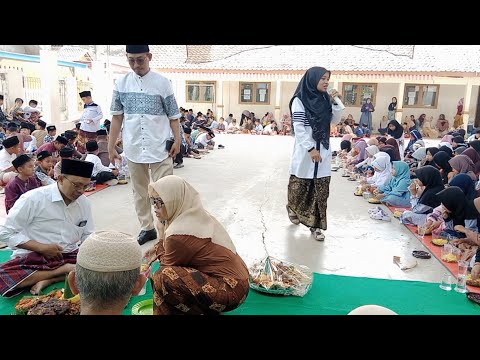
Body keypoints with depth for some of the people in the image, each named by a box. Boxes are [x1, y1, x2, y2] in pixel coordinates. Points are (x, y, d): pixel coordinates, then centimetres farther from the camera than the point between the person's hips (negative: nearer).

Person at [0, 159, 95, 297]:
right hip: (34, 257, -3)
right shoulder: (33, 198, -12)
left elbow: (88, 235, 11)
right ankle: (65, 270, -19)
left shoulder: (84, 202, 2)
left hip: (70, 255, 3)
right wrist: (41, 248, -18)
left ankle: (50, 279, -19)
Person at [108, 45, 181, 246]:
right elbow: (117, 117, 8)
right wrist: (111, 146, 7)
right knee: (139, 191, 12)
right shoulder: (121, 83, 4)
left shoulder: (162, 83, -4)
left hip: (159, 147, -3)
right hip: (133, 148, 3)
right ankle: (147, 228, 26)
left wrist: (177, 140, -6)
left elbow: (173, 116, 2)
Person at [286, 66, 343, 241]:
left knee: (321, 189, 3)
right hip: (305, 150, -5)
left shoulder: (324, 99, 8)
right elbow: (299, 128, -14)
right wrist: (311, 149, -18)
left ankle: (316, 224, 10)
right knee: (300, 184, 8)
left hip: (323, 150, 5)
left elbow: (335, 120, 12)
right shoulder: (299, 100, -9)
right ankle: (292, 207, 38)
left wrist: (335, 102, -3)